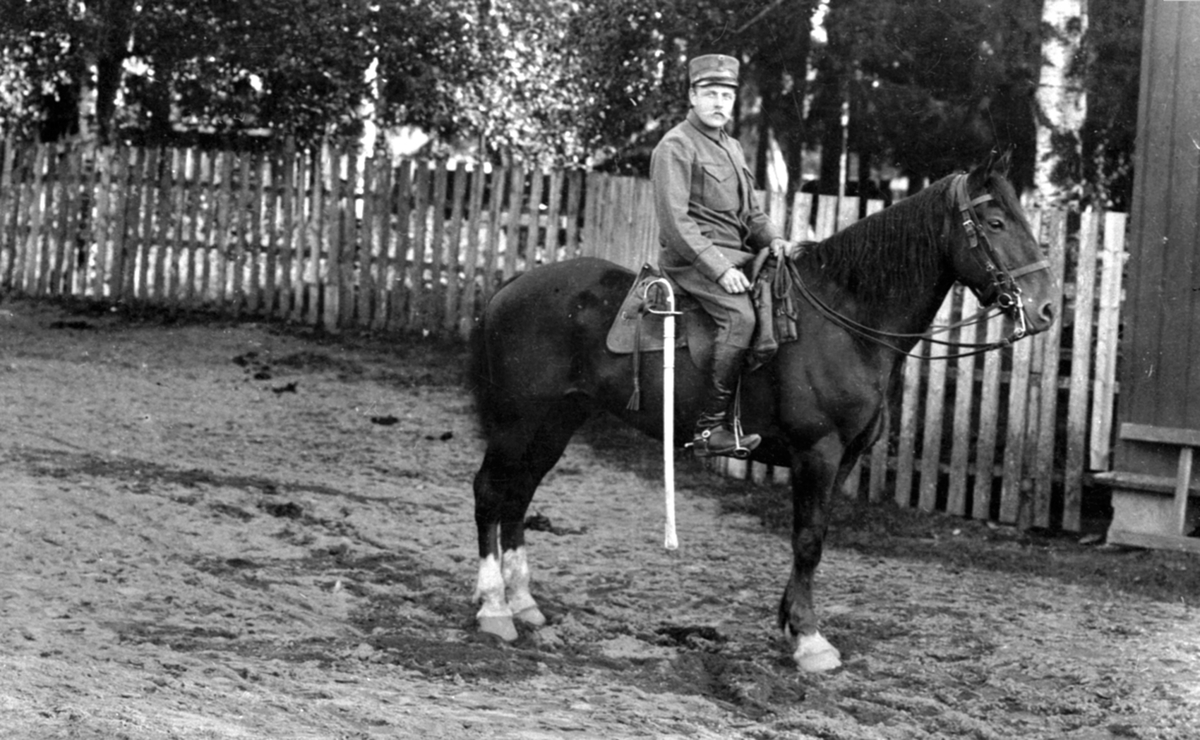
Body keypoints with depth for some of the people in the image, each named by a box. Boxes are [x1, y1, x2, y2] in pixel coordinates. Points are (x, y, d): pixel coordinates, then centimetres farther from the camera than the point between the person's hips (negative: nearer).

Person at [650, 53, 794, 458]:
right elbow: (675, 220, -16)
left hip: (738, 255, 9)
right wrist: (719, 268, -23)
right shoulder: (675, 146, -6)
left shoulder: (732, 147, 21)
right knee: (740, 316, -31)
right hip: (692, 258, -9)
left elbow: (751, 210, 26)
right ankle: (709, 428, -29)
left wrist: (772, 239, 3)